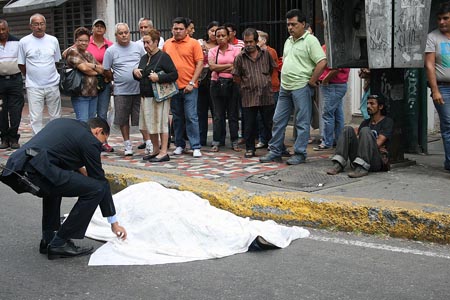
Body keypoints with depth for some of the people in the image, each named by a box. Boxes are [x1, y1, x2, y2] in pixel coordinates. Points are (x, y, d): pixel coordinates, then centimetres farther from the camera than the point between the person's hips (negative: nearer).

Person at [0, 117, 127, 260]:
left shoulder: (62, 122, 30)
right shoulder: (90, 140, 8)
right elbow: (101, 182, 12)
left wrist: (79, 168, 38)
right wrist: (114, 223, 18)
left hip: (14, 167, 9)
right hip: (36, 172, -9)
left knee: (55, 183, 37)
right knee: (97, 189, -2)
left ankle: (48, 239, 29)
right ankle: (60, 243, 5)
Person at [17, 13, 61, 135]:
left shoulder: (53, 40, 4)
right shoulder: (24, 42, -2)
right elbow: (21, 64, 6)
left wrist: (48, 74, 13)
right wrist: (31, 76, 10)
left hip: (53, 85, 2)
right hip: (34, 87, -2)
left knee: (56, 116, 9)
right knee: (36, 118, -2)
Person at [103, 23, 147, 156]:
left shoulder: (138, 47, 6)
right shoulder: (111, 51, 0)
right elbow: (106, 71, 3)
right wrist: (117, 80, 5)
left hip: (139, 89, 1)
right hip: (121, 91, -1)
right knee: (123, 120, 6)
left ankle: (148, 142, 9)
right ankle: (128, 145, 16)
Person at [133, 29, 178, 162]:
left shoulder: (163, 57, -8)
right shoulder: (144, 58, 15)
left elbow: (174, 74, -15)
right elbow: (140, 77, 24)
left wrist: (158, 78, -23)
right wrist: (135, 72, 2)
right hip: (146, 96, 8)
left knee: (161, 123, -3)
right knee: (150, 124, 13)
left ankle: (164, 152, 2)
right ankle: (156, 150, 25)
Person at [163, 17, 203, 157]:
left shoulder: (193, 43, -3)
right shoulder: (167, 44, 9)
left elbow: (200, 64, -6)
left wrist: (192, 83, -11)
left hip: (189, 87, -4)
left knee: (191, 117, -5)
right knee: (177, 117, 11)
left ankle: (196, 147, 0)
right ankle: (179, 145, 21)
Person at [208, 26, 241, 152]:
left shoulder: (235, 50, 2)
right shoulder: (212, 51, 8)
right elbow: (212, 66, -7)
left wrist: (220, 68, -6)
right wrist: (229, 65, -9)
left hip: (231, 84, -2)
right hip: (217, 84, 2)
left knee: (233, 114, 4)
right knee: (218, 115, 5)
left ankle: (235, 142, 11)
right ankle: (216, 142, 10)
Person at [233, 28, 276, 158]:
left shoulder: (266, 54, 5)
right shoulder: (240, 57, 0)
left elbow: (272, 69, 18)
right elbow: (236, 77, 5)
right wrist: (246, 85, 6)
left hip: (266, 95, 1)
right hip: (249, 97, -1)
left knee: (270, 123, 8)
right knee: (249, 125, 6)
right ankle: (250, 148, 18)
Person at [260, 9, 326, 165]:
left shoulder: (310, 40, -10)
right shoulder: (288, 41, 15)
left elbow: (322, 62, -17)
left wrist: (311, 82, -14)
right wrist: (284, 78, 14)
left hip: (301, 88, -8)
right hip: (285, 88, 8)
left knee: (302, 123, 0)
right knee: (278, 120, 10)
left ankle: (300, 154, 8)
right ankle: (275, 152, 18)